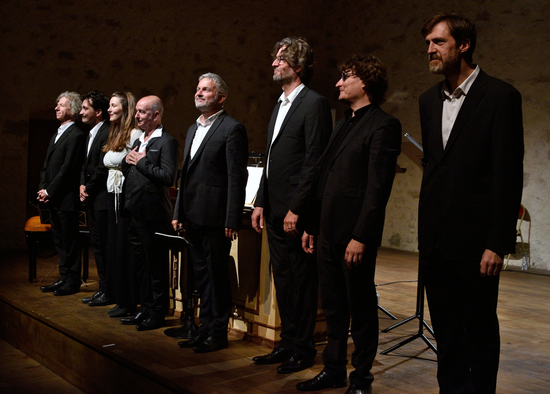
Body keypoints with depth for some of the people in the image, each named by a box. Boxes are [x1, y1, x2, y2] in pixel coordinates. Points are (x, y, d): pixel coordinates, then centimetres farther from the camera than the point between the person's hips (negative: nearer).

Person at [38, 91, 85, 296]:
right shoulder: (56, 136, 18)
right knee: (59, 240, 14)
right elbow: (47, 165, 17)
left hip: (66, 198, -9)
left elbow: (68, 168, -17)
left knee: (69, 241, -1)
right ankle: (64, 277, 23)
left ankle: (72, 281, 7)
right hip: (53, 198, 9)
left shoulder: (76, 135, -12)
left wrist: (50, 191, -14)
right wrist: (42, 188, 4)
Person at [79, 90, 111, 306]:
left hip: (102, 199, -10)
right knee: (97, 245, 13)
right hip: (91, 199, 10)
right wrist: (82, 185, 4)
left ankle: (108, 292, 5)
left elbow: (103, 167, -19)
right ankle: (103, 289, 22)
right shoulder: (91, 134, 17)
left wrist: (88, 189, -10)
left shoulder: (108, 133, -15)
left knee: (104, 246, -4)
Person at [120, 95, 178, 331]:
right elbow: (126, 172, 22)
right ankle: (145, 310, 28)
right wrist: (127, 161, 1)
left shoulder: (166, 142, -11)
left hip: (153, 214, -9)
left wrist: (141, 162, -15)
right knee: (140, 264, 16)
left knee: (156, 266, 1)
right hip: (135, 213, 9)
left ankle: (157, 314, 11)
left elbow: (168, 177, -22)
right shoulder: (138, 141, 18)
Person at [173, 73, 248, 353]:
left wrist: (232, 221, -17)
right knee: (201, 275, 15)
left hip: (215, 217, -8)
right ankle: (206, 327, 26)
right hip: (194, 216, 8)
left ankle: (218, 333, 12)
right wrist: (179, 212, 16)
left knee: (217, 275, 1)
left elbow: (237, 177, -13)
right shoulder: (193, 129, 18)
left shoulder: (232, 129, -8)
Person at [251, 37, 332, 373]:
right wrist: (261, 202, 15)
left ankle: (303, 349, 14)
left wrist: (296, 209, -19)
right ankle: (288, 343, 26)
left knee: (302, 280, 2)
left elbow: (314, 162, -16)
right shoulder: (280, 105, 18)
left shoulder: (315, 104, -10)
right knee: (283, 280, 15)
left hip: (297, 212, -9)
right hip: (275, 212, 9)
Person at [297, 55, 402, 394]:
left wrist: (360, 237, -20)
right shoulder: (342, 125, 18)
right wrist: (311, 225, 16)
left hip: (355, 236, -8)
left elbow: (378, 188, -16)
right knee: (333, 308, 15)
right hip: (329, 233, 8)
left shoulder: (383, 125, -9)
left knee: (361, 309, 5)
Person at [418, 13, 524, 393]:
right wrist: (427, 228, 14)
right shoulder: (429, 100, 12)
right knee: (446, 330, 15)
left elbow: (509, 175, -11)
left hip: (474, 240, -6)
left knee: (480, 329, 6)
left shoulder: (500, 96, -8)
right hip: (435, 239, 6)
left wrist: (498, 243, -15)